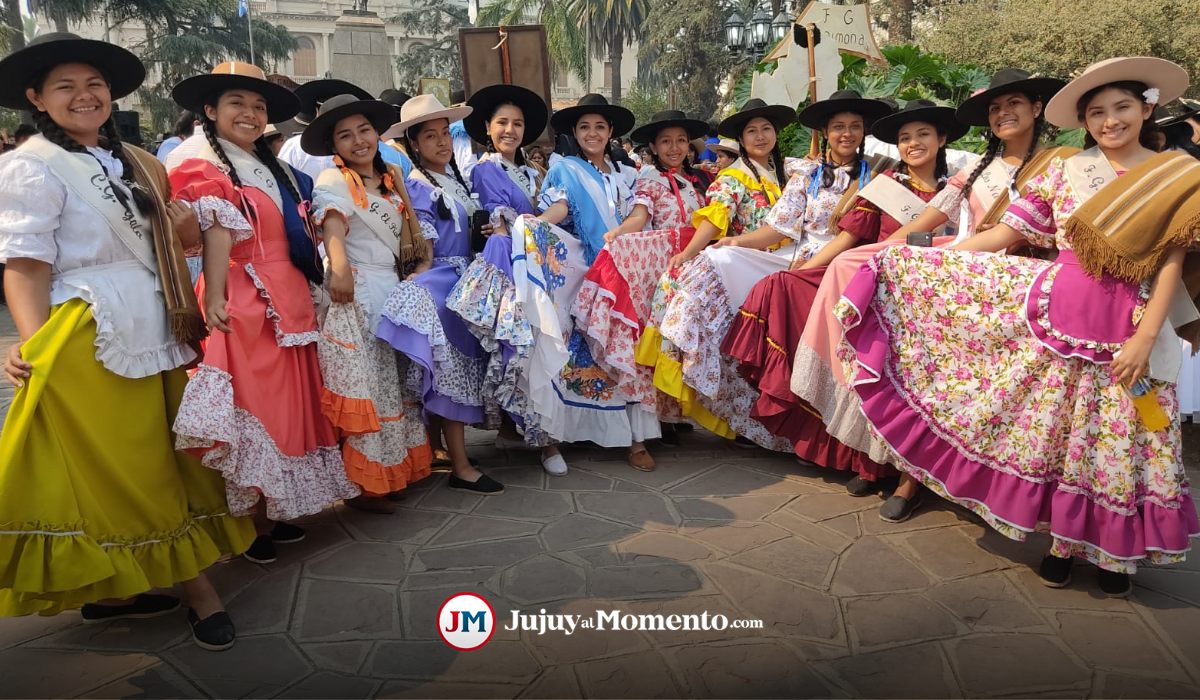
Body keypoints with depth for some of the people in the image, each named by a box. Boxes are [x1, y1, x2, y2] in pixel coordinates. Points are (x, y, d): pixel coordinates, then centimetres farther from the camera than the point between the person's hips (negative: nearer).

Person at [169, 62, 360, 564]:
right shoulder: (208, 171, -4)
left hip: (290, 301, 8)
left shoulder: (277, 171, 19)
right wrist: (214, 299, -30)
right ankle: (252, 526, 8)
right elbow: (216, 237, -19)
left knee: (287, 403, 11)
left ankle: (273, 514, 23)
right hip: (244, 303, -8)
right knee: (249, 410, -3)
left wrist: (311, 295, 12)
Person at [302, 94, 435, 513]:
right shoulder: (333, 181, -7)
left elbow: (408, 237, 20)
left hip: (391, 289, 8)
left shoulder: (390, 180, 16)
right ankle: (361, 484, 5)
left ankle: (392, 473, 24)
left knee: (392, 384, 12)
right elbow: (332, 225, -26)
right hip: (353, 294, -8)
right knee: (360, 389, -5)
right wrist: (339, 267, -42)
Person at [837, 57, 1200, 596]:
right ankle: (1062, 538, 22)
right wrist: (925, 257, -3)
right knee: (1054, 428, 6)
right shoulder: (1066, 170, 5)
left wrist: (1145, 337, -12)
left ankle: (1115, 550, 24)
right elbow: (1007, 232, 2)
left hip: (1125, 326, -1)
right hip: (1055, 307, 2)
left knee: (1117, 437, 6)